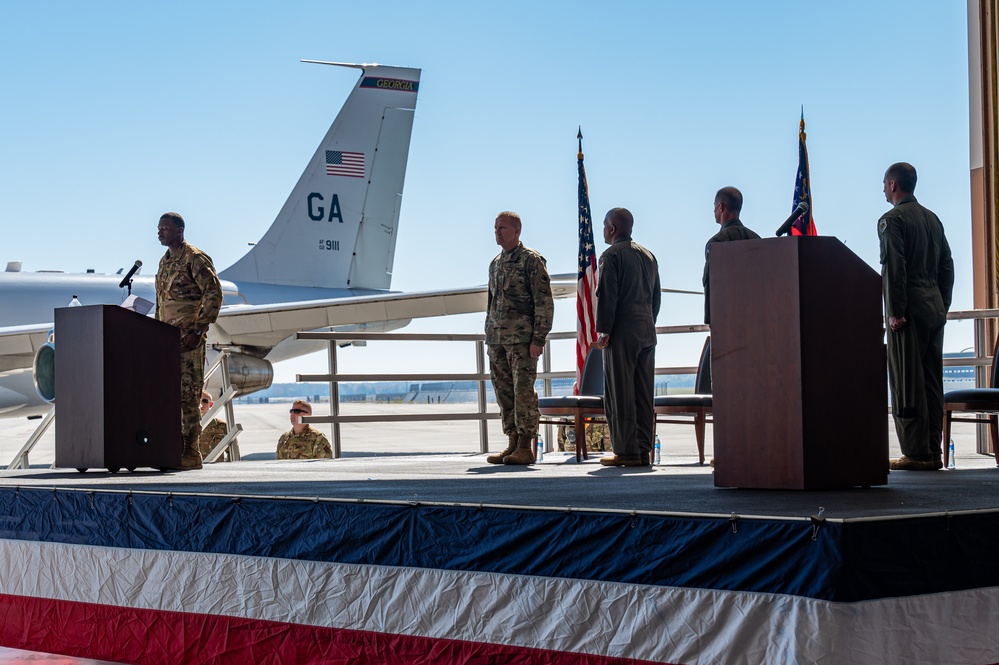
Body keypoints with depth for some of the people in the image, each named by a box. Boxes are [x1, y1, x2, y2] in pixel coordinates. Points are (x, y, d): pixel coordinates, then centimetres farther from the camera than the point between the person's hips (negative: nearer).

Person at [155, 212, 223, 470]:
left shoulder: (195, 258, -7)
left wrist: (199, 329, -19)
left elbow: (214, 294, -14)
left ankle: (191, 454, -7)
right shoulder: (165, 261, 20)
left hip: (187, 337, -9)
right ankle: (175, 449, 11)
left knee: (188, 394, -9)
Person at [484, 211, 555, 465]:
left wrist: (538, 339, -16)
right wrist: (489, 338, 18)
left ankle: (526, 448, -5)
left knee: (523, 392, -8)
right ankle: (513, 444, 13)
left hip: (522, 338, -8)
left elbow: (544, 302, -10)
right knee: (504, 392, 7)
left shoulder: (532, 260, -6)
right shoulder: (495, 263, 18)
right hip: (497, 338, 8)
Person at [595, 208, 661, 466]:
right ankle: (643, 450, 8)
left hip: (622, 331, -7)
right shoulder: (648, 256, 16)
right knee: (644, 393, 7)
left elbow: (607, 295, -13)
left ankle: (626, 451, -6)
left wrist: (603, 331, -10)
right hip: (647, 330, 7)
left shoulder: (611, 255, -7)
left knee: (620, 394, -4)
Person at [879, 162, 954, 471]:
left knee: (907, 384, -6)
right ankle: (933, 452, 10)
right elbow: (947, 265, 16)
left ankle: (916, 453, -8)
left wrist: (896, 312, -14)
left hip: (909, 309, -8)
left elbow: (894, 268, -15)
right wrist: (942, 306, 18)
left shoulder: (892, 220, -7)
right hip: (935, 308, 8)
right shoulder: (933, 219, 17)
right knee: (931, 381, 9)